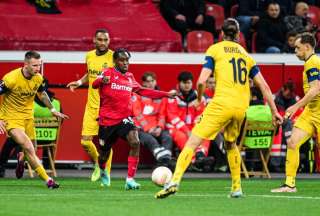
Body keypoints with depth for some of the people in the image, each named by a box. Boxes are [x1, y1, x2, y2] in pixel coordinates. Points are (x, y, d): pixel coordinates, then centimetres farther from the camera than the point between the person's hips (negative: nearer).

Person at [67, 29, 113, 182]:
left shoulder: (113, 57, -9)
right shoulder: (89, 56, 8)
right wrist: (79, 82, 10)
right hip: (91, 105, 5)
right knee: (85, 141, 1)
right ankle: (97, 164, 29)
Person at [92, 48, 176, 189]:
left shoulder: (130, 77, 12)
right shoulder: (108, 73, -4)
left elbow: (142, 91, 26)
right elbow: (94, 84, -21)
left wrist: (166, 94, 22)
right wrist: (102, 80, -46)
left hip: (124, 119, 3)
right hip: (107, 120, -3)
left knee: (135, 143, -25)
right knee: (104, 154, 9)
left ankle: (130, 180, -22)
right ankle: (103, 171, 47)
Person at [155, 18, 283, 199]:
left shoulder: (215, 49, 7)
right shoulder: (245, 54, 19)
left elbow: (202, 81, -4)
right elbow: (264, 86, 17)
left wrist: (199, 98, 16)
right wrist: (274, 111, 23)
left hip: (222, 103, -4)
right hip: (241, 108, 5)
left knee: (193, 142, -7)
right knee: (231, 144, 28)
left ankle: (175, 181, -22)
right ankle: (237, 188, 25)